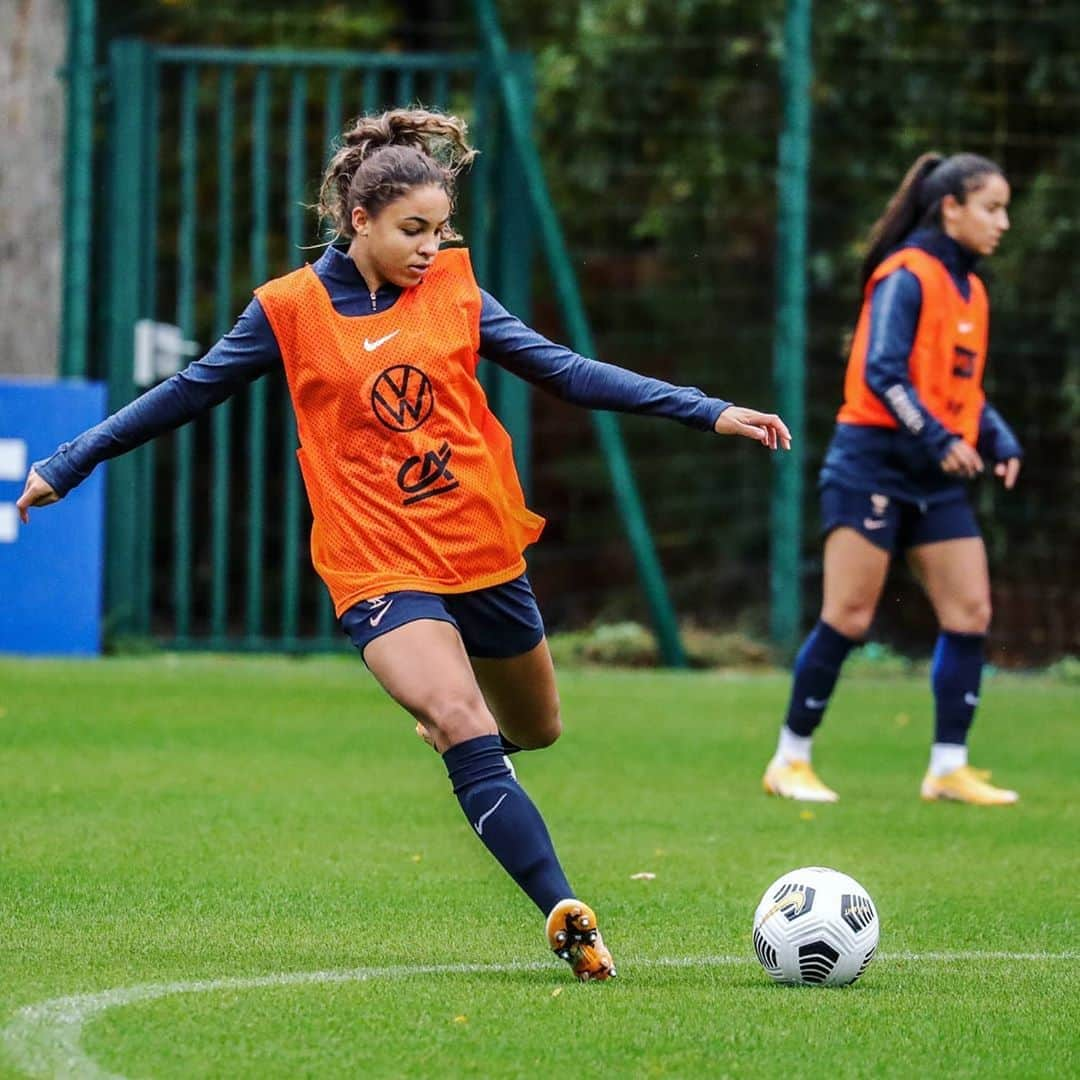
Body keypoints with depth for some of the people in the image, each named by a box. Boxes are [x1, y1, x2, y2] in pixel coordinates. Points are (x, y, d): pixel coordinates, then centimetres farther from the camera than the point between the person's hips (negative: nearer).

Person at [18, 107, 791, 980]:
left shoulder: (453, 287, 2)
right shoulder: (292, 309, -5)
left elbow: (565, 372, 3)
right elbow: (190, 393, 6)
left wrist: (707, 413, -2)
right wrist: (67, 464, 9)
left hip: (484, 551, 4)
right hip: (381, 569, -4)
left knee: (536, 730, 18)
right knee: (466, 730, -24)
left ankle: (445, 720, 53)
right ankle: (565, 916, -26)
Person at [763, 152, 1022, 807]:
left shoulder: (969, 290, 15)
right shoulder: (907, 276, -11)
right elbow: (881, 372, -20)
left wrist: (1000, 440, 5)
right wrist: (939, 438, -25)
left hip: (937, 480, 8)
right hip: (876, 463, -8)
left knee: (971, 611, -1)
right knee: (849, 617, -6)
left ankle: (949, 767, 4)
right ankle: (791, 760, 5)